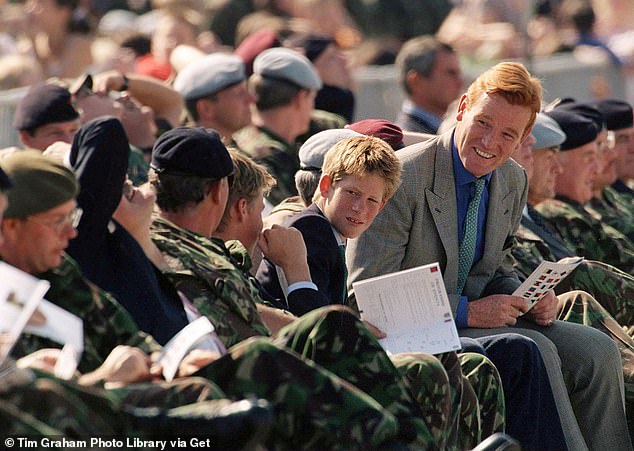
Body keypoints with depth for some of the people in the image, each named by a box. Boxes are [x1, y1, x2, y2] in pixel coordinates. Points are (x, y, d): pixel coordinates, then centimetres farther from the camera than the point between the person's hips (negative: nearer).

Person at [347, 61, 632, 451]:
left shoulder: (514, 182, 6)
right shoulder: (402, 177, -18)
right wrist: (466, 311, -23)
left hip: (473, 316, 7)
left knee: (597, 352, -10)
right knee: (533, 351, -28)